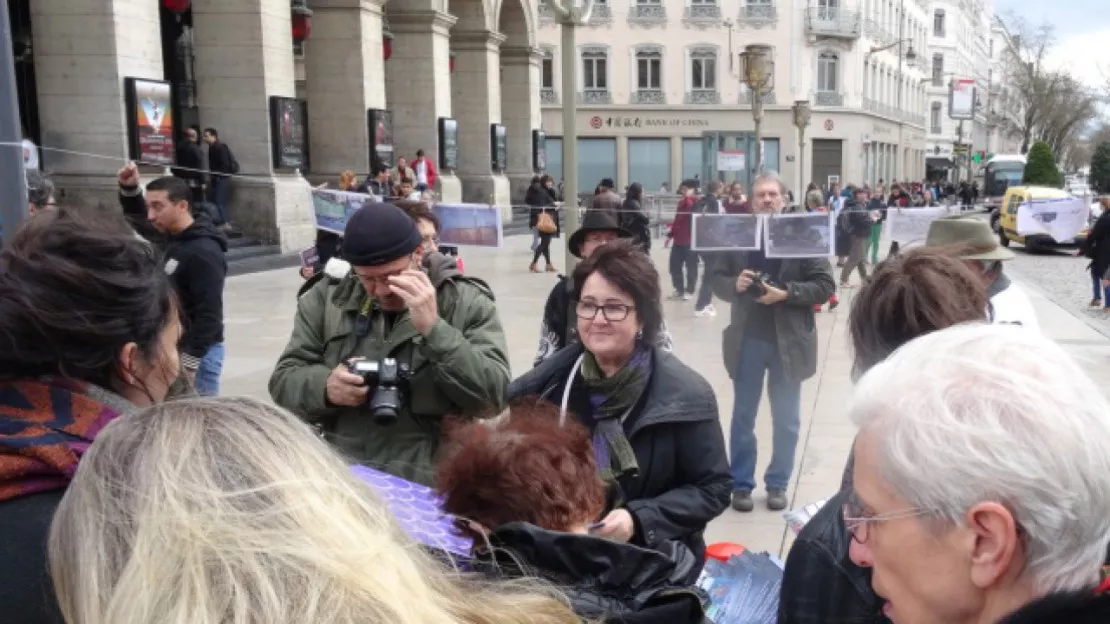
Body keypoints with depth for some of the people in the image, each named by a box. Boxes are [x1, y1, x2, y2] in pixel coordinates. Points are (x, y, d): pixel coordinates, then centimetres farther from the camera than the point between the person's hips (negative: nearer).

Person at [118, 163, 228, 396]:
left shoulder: (203, 253, -21)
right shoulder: (172, 236, 6)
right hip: (172, 348, 9)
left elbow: (209, 313, -24)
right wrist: (129, 187, 1)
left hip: (197, 352, -9)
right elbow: (137, 216, 22)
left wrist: (189, 361, -23)